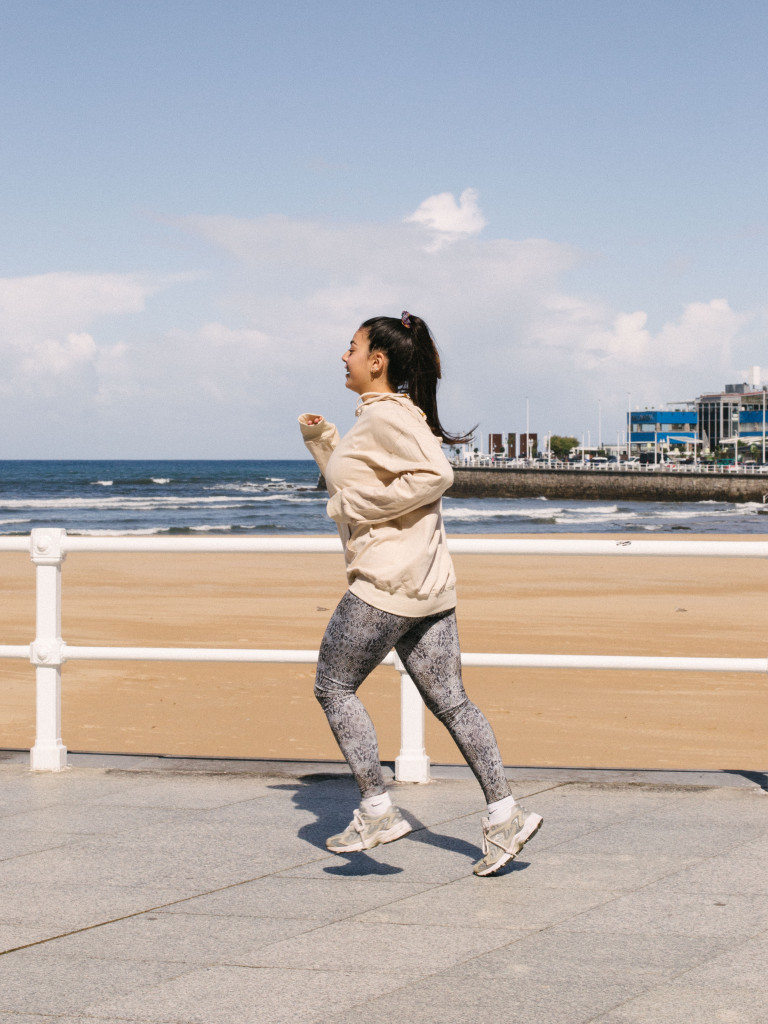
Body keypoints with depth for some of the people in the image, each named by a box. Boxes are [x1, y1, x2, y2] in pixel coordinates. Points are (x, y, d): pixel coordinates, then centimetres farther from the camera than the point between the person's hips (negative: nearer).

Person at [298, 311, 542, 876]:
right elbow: (351, 484, 30)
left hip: (388, 582, -10)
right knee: (449, 700, 7)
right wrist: (321, 439, 19)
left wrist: (363, 505, -19)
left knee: (334, 687, 3)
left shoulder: (386, 416, -12)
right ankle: (505, 813, 4)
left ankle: (377, 810, 3)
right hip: (429, 583, 10)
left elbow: (436, 474, -25)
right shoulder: (384, 417, 20)